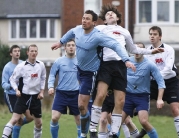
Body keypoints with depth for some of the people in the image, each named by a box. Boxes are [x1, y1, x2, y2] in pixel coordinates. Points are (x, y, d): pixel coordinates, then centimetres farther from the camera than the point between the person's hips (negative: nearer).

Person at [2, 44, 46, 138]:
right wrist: (16, 90, -17)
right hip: (23, 96, -4)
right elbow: (13, 79, -3)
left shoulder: (41, 65, 1)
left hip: (36, 97, 4)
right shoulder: (21, 66, -11)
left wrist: (42, 91, 7)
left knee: (38, 123, 10)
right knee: (14, 119, -15)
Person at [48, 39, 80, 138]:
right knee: (54, 118, -11)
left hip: (75, 94, 1)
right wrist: (51, 87, -10)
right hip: (61, 93, -1)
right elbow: (52, 75, 4)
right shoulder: (59, 61, 0)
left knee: (79, 119, 5)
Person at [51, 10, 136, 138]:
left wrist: (126, 60, -44)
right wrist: (61, 42, 30)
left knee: (81, 106, -8)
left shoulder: (98, 36, -27)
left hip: (90, 73, -7)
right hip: (80, 69, 7)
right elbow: (71, 32, 21)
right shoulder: (78, 30, -5)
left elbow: (116, 45, -33)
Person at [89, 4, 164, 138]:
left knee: (120, 102, -2)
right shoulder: (100, 29, 16)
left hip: (120, 66, 4)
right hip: (106, 64, -4)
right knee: (101, 95, -24)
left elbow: (133, 49, 38)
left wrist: (151, 51, 35)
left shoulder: (124, 32, 26)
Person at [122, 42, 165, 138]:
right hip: (128, 95, 3)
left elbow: (160, 81, -5)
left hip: (142, 97, -2)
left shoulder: (149, 65, -6)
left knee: (144, 121, -18)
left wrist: (159, 99, -12)